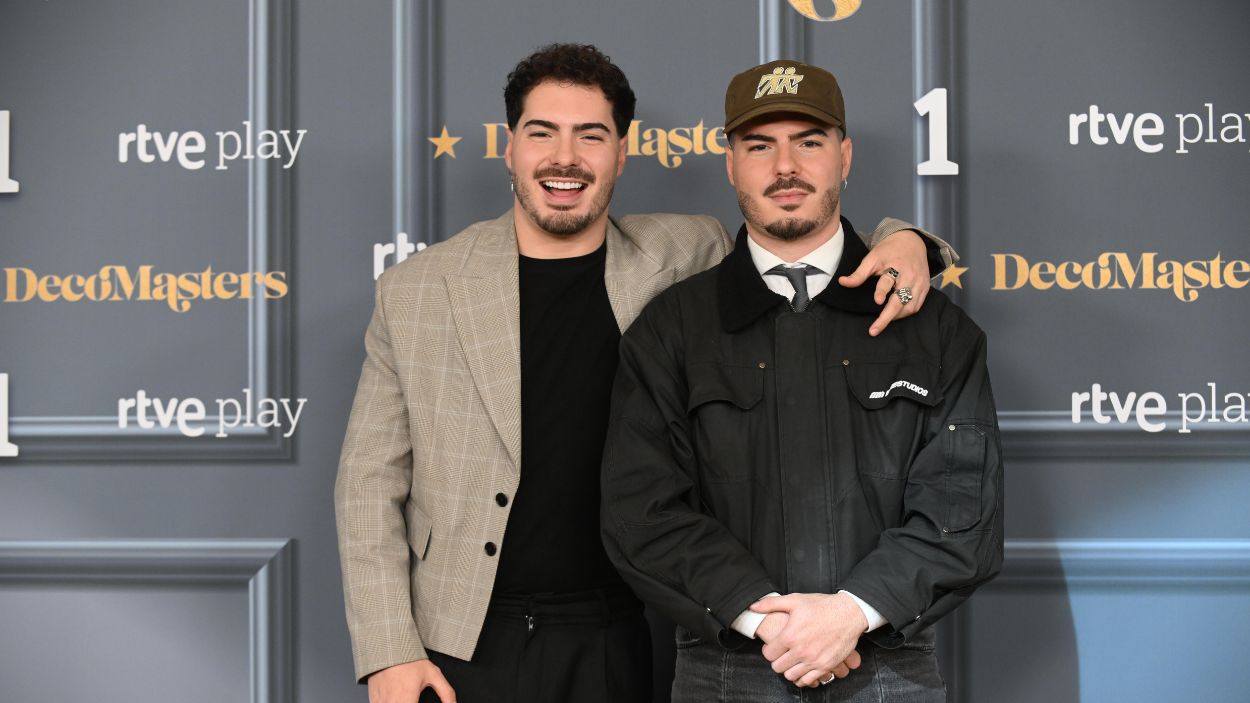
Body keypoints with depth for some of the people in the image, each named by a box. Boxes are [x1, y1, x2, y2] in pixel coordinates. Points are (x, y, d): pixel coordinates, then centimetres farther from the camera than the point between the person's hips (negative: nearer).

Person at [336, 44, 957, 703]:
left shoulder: (682, 258, 1)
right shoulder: (414, 289, -1)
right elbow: (371, 480, 1)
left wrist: (899, 241, -10)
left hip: (612, 647, 1)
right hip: (458, 649, -1)